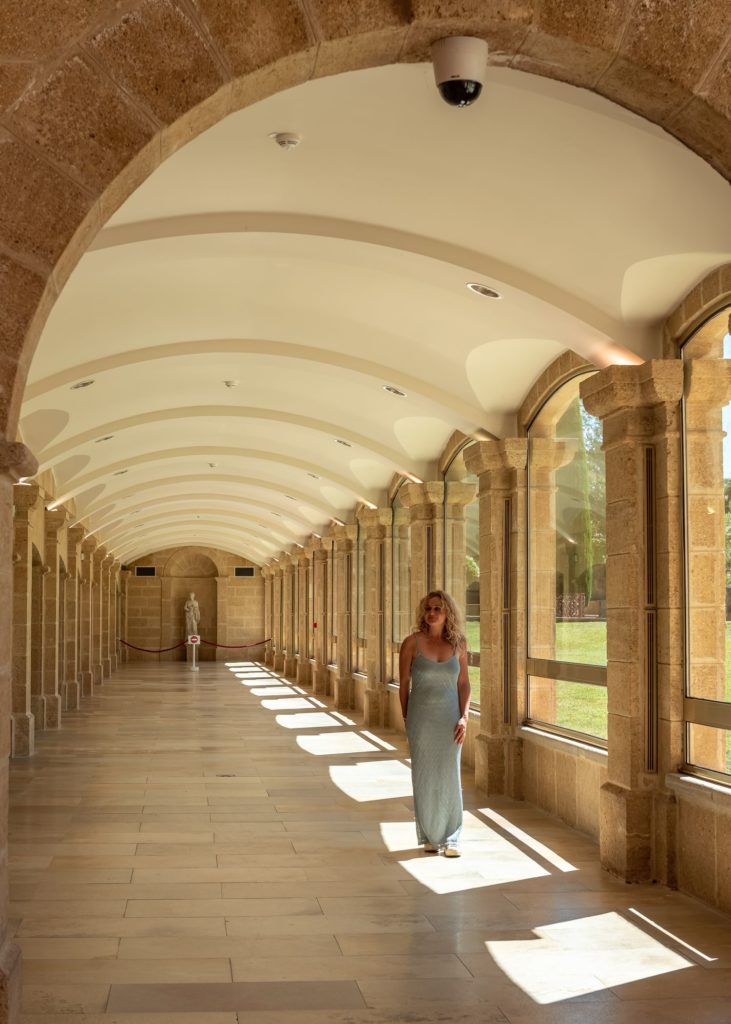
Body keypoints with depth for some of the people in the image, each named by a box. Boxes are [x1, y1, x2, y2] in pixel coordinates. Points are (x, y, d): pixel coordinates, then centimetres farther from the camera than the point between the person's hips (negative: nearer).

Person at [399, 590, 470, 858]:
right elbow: (404, 683, 2)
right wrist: (406, 718, 4)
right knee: (424, 776, 4)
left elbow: (463, 683, 5)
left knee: (449, 775, 2)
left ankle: (451, 839, 10)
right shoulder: (412, 643, -4)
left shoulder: (458, 644, 3)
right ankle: (429, 836, 16)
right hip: (421, 716, -1)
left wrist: (464, 717, -4)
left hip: (450, 717, 1)